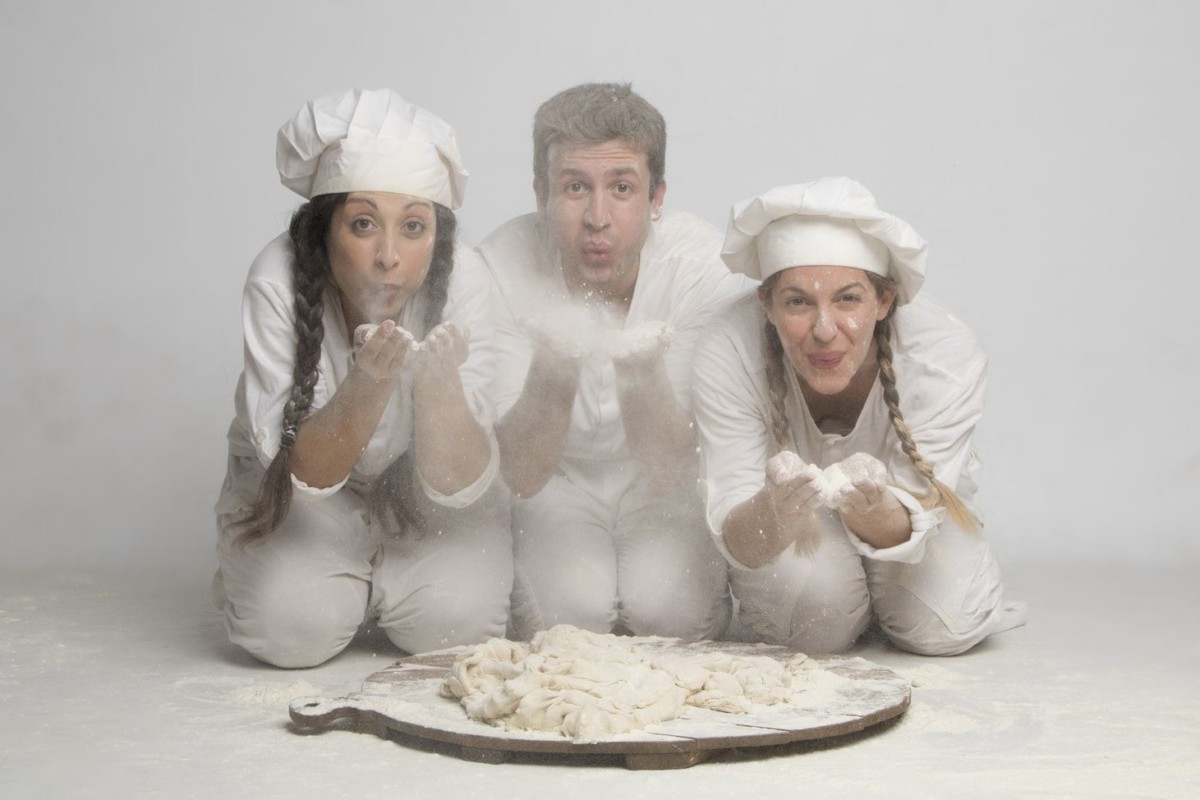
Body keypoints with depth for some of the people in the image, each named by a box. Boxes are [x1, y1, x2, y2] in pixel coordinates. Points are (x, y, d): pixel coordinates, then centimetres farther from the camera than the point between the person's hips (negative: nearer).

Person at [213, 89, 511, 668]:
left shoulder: (463, 282, -26)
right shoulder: (278, 281, -28)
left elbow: (458, 487, -25)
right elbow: (303, 474, -28)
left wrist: (437, 383, -45)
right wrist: (367, 386, -47)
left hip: (422, 492, 1)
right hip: (296, 494, -1)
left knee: (456, 621, -22)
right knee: (292, 630, -24)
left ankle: (375, 582, 12)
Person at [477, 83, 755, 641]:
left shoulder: (707, 265, -26)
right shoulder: (504, 267, -24)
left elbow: (673, 472, -27)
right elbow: (521, 477, -27)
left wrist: (640, 367, -48)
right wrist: (554, 368, -47)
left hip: (660, 484, 0)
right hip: (557, 479, 0)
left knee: (667, 607, -23)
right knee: (571, 607, -22)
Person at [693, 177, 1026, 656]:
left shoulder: (947, 357, -33)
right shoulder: (727, 360, -33)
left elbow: (910, 526, -31)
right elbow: (736, 540, -34)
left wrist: (871, 509, -56)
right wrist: (774, 511, -59)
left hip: (902, 494, 1)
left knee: (942, 627, -23)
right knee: (817, 623, -27)